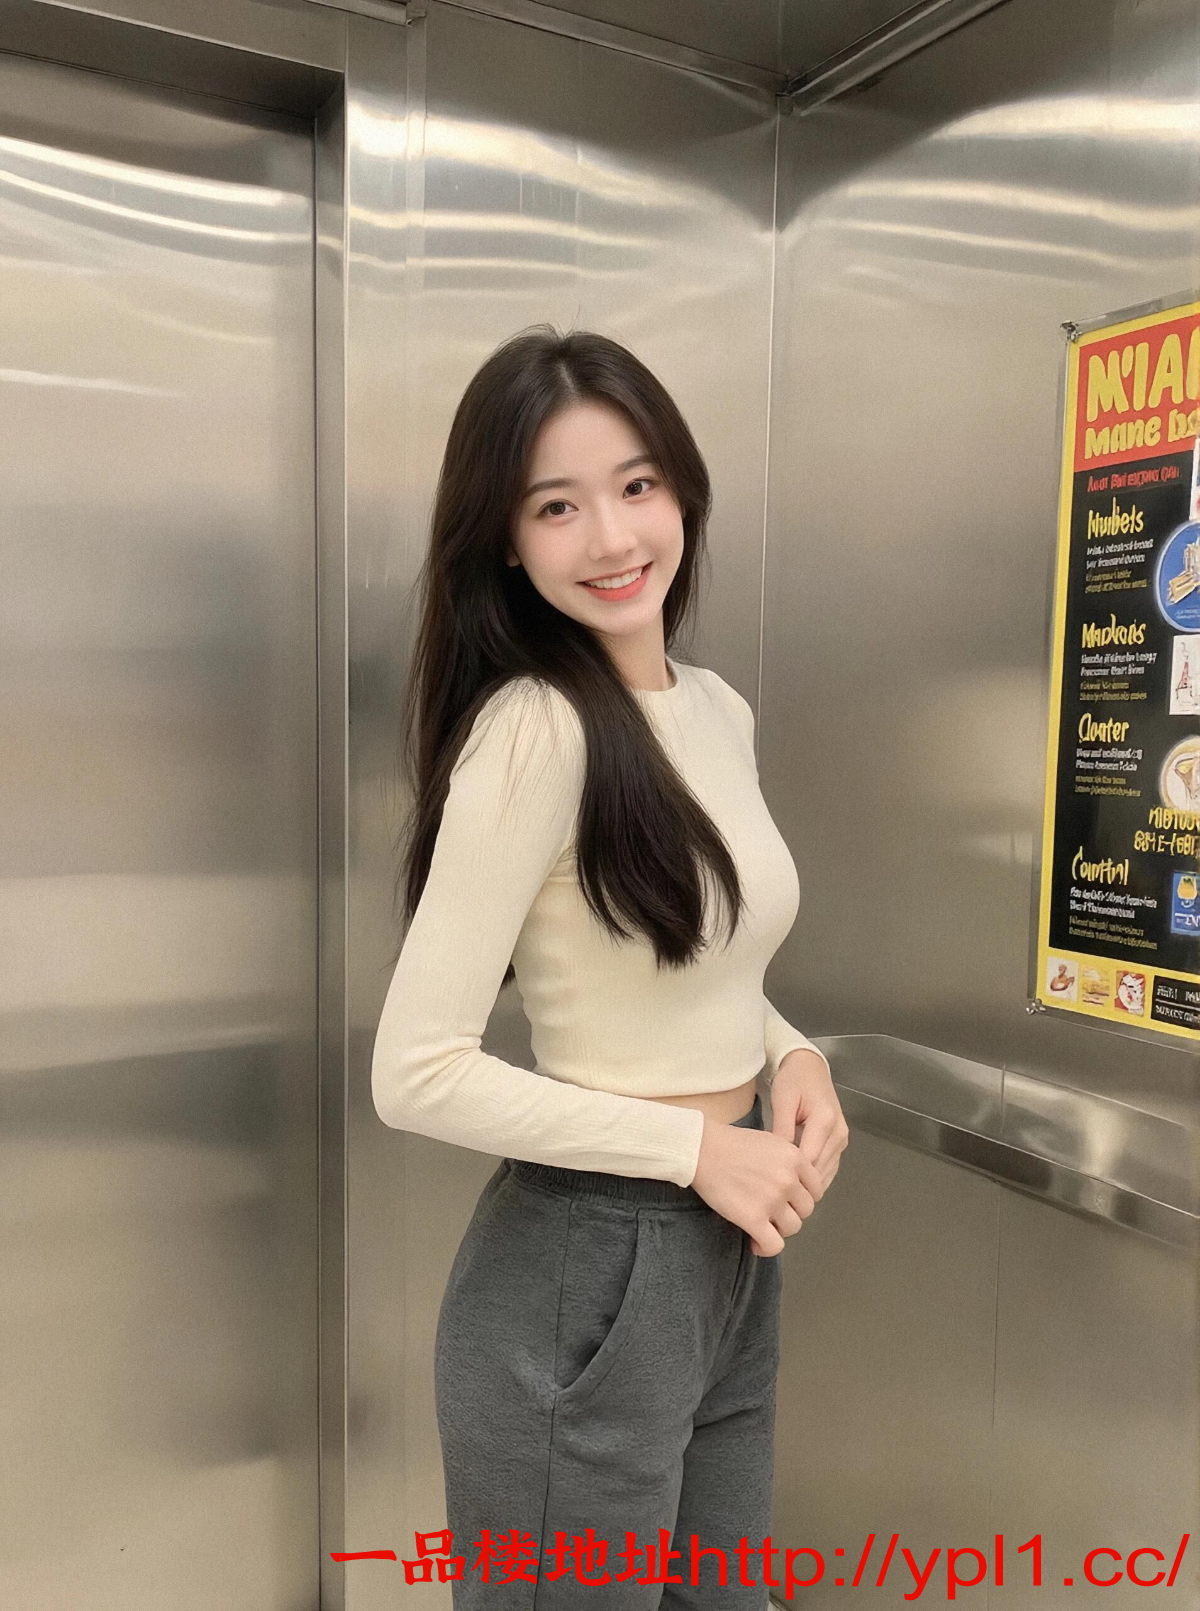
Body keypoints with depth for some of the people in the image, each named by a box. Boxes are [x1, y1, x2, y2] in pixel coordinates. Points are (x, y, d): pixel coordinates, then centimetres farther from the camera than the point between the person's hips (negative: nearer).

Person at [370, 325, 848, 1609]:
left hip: (732, 1259, 8)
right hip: (584, 1271, -8)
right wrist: (696, 1146, -18)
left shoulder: (720, 710, 3)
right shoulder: (534, 731, -21)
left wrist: (791, 1055, -3)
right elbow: (415, 1075, -22)